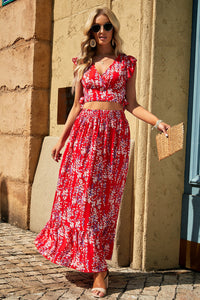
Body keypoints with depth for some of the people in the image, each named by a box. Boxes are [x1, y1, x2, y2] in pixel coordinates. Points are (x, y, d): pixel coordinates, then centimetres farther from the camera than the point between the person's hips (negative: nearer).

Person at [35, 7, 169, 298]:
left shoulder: (126, 63, 9)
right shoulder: (83, 63, 14)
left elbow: (131, 104, 6)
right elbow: (77, 105, 16)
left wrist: (158, 122, -9)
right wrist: (62, 139, 13)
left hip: (114, 131, -2)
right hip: (84, 131, 2)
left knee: (104, 197, -4)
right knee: (80, 193, -5)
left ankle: (97, 266, 5)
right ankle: (98, 267, 7)